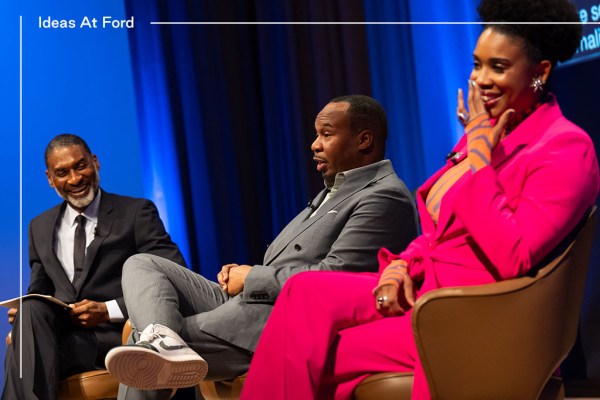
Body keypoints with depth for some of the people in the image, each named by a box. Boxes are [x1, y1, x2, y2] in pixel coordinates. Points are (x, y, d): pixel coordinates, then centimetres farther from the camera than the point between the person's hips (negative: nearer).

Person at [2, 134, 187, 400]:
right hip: (60, 332, 5)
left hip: (117, 334, -5)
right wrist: (24, 313, -3)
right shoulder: (40, 228, 21)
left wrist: (109, 310, -13)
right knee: (31, 309, -33)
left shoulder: (137, 213, 5)